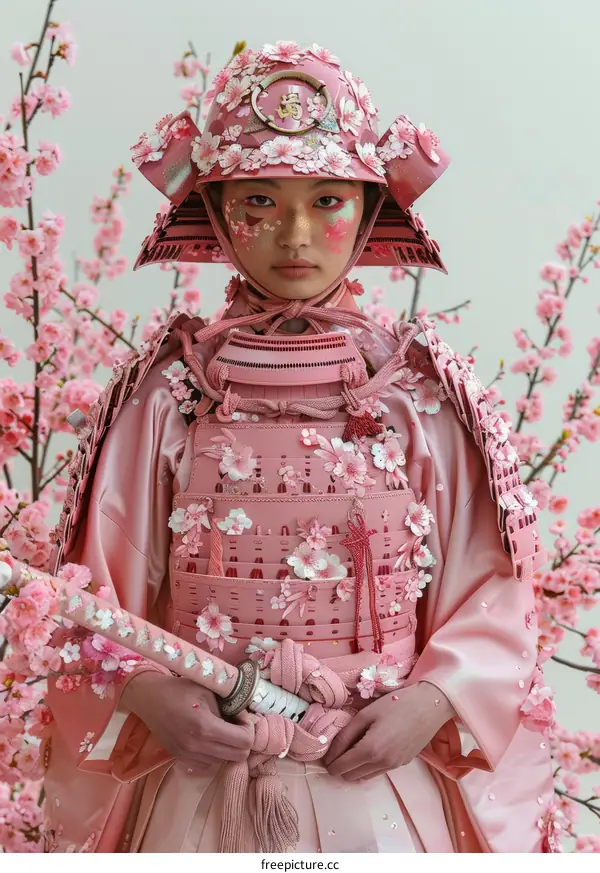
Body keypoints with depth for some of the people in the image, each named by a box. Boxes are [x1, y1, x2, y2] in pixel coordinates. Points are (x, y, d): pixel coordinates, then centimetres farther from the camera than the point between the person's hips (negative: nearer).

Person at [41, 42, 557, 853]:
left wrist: (433, 701, -13)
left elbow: (493, 578, 0)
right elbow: (98, 579, 0)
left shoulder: (426, 391, -1)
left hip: (384, 781, 0)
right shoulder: (167, 392, -2)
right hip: (201, 779, 0)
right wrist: (151, 694, -15)